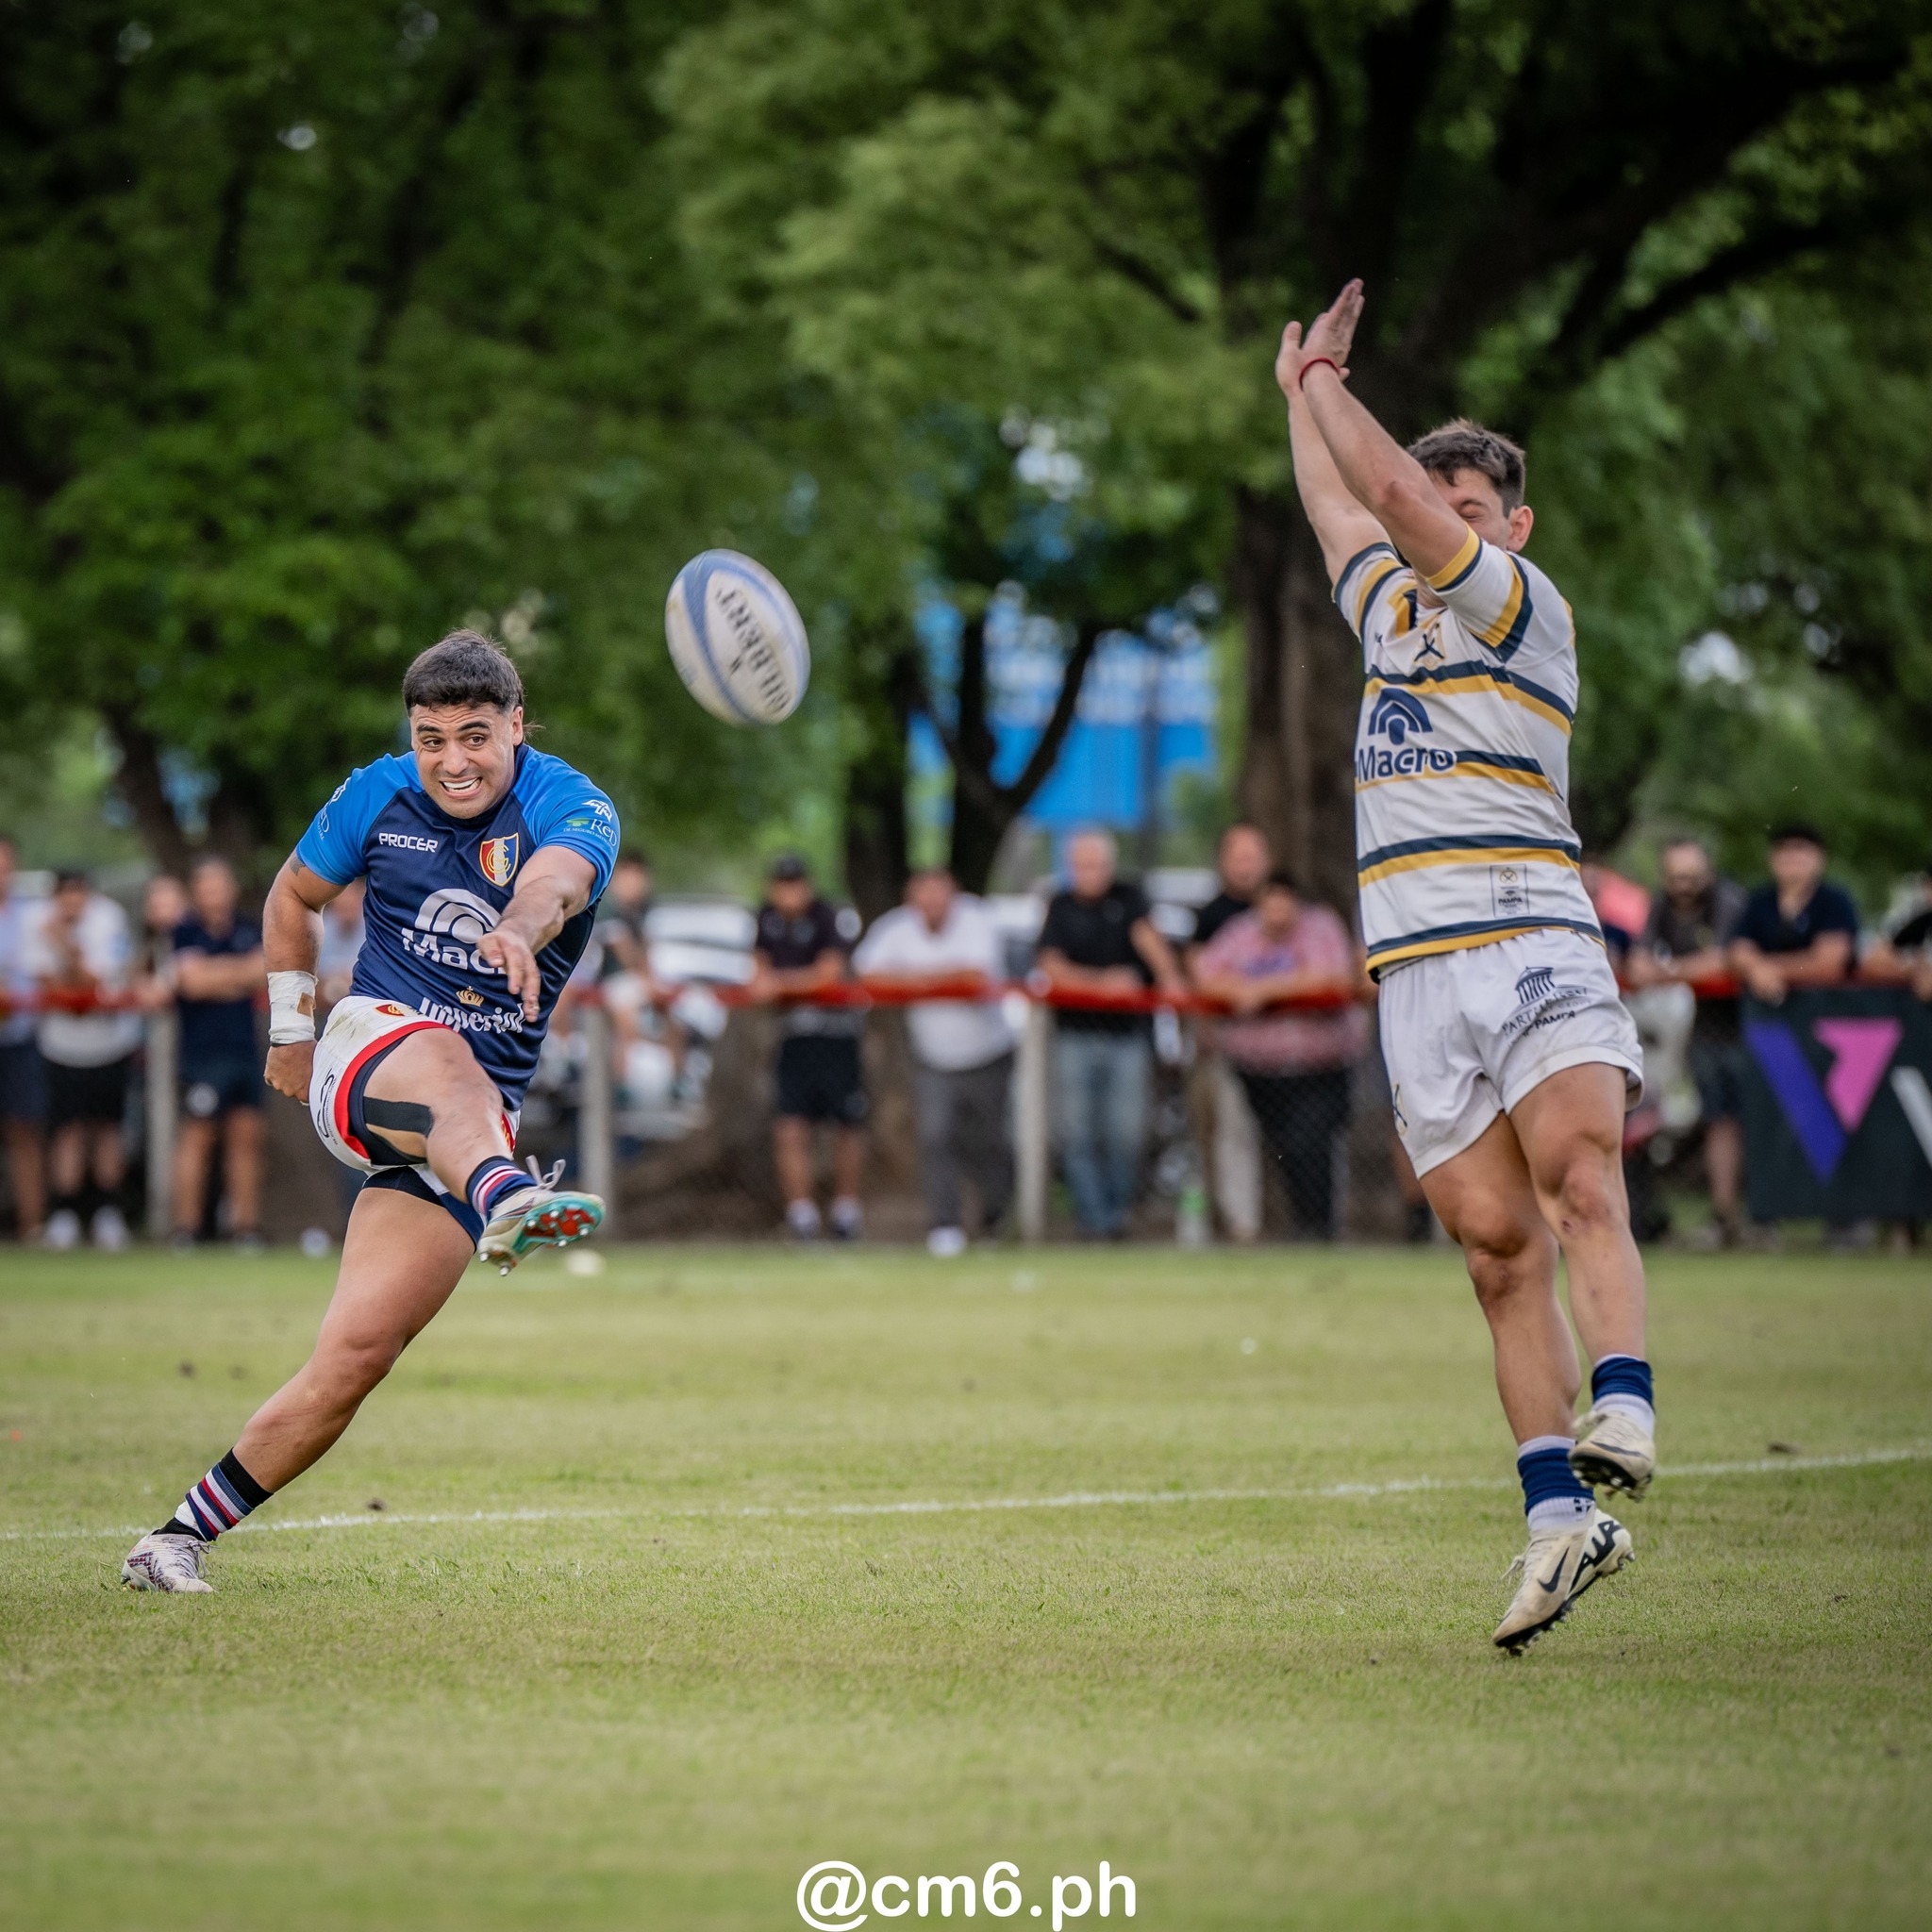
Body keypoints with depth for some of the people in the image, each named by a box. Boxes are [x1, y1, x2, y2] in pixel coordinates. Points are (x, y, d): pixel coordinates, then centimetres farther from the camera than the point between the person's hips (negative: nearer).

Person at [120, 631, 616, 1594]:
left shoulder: (571, 807, -7)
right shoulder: (379, 795, 3)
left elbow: (555, 882, -32)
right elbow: (293, 896, 22)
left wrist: (519, 929, -54)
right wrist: (290, 1028, 16)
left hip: (475, 1125, 0)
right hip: (365, 1053, 0)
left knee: (353, 1360, -10)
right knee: (441, 1054, -39)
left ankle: (186, 1532, 1)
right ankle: (505, 1204, -73)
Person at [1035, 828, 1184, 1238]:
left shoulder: (1127, 899, 6)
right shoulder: (1061, 908, 7)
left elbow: (1147, 937, -12)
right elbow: (1052, 967, -2)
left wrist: (1169, 978, -29)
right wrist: (1102, 982, -17)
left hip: (1127, 1033, -1)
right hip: (1076, 1032, 1)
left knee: (1127, 1132, -5)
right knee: (1078, 1132, -6)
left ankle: (1117, 1210, 15)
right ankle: (1094, 1218, 0)